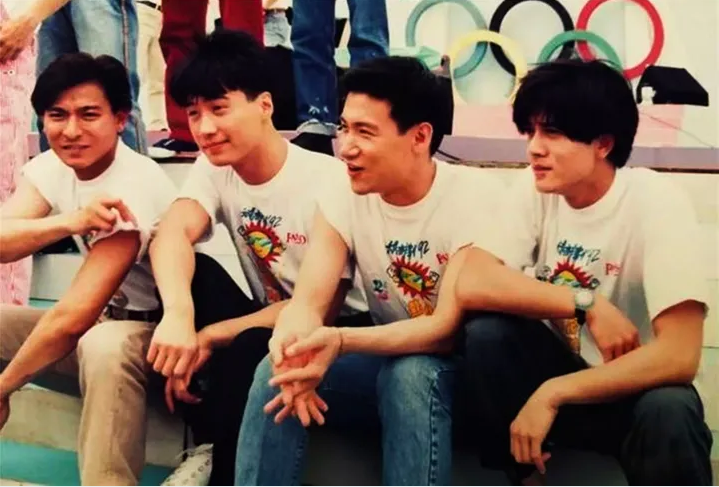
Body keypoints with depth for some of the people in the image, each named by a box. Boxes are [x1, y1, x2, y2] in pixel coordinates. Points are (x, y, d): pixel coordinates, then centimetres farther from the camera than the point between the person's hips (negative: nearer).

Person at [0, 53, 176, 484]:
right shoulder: (51, 167, -3)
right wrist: (69, 222, -36)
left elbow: (73, 316, -28)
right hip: (106, 319, 8)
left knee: (105, 347, -39)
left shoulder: (133, 186, -25)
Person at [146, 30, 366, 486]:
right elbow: (172, 234, -25)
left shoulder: (328, 180, -21)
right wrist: (178, 317, -47)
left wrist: (211, 337, -25)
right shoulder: (214, 169, -5)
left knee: (248, 351, -34)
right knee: (194, 275, -21)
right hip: (267, 321, 6)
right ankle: (211, 446, -9)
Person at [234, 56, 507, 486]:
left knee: (409, 375, -36)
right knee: (277, 371, -21)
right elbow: (308, 301, -14)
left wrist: (340, 341, -42)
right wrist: (292, 343, -40)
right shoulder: (344, 197, -5)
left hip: (459, 371, -4)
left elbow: (449, 329, -26)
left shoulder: (477, 197, -20)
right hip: (385, 358, 4)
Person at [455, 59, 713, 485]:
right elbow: (471, 286, -22)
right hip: (560, 366, 4)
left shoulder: (656, 202, -20)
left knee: (667, 411, -36)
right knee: (486, 335, -24)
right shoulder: (535, 189, -8)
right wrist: (587, 304, -27)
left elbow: (679, 357, -29)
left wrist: (552, 394, -29)